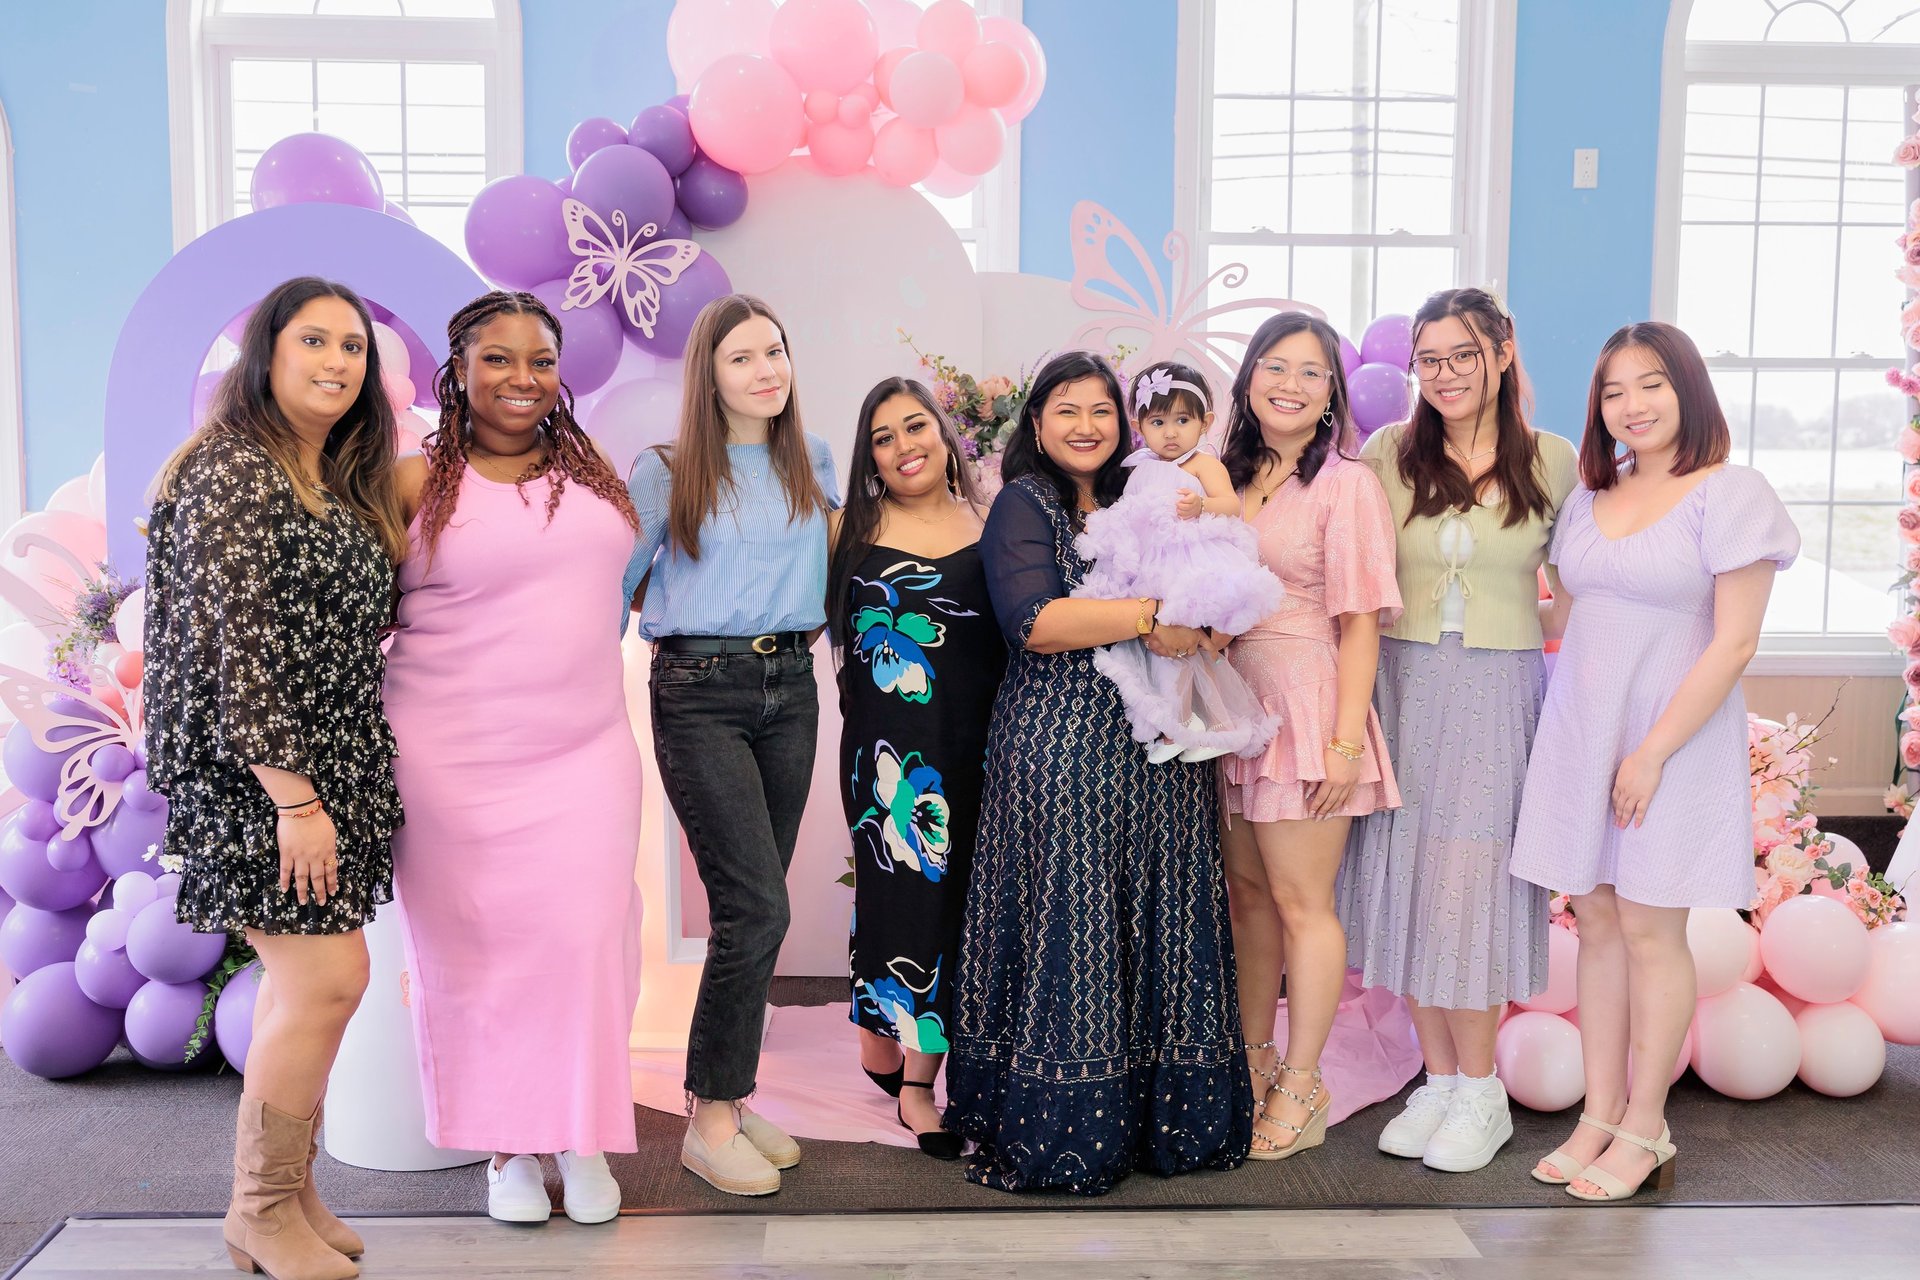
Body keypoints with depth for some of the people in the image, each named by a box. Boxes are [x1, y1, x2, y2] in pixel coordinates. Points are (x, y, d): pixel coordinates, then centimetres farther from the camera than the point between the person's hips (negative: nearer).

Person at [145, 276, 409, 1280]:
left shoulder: (341, 481, 15)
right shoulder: (232, 472, -12)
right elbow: (237, 646, -18)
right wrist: (292, 797, -21)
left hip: (332, 765, 8)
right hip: (252, 772, -8)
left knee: (303, 978, 11)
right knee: (330, 978, -10)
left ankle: (287, 1193, 22)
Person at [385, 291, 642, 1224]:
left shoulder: (590, 471, 10)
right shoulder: (419, 483, -2)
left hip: (584, 750, 3)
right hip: (456, 756, -3)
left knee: (586, 934, -1)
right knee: (477, 943, 2)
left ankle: (580, 1137, 15)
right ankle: (506, 1144, 18)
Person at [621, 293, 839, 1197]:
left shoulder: (814, 464, 10)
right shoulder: (665, 472, -1)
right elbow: (617, 580, 2)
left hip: (790, 689, 5)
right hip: (700, 693, -4)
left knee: (748, 908, 8)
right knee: (757, 906, -12)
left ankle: (729, 1094, 19)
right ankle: (709, 1122, -1)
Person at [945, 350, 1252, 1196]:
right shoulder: (1023, 505, 0)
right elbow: (1033, 621, -15)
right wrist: (1149, 616, -16)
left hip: (1157, 745, 5)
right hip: (1059, 742, -5)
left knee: (1158, 921, 5)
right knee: (1067, 931, -3)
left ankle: (1163, 1113, 15)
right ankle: (1057, 1132, 7)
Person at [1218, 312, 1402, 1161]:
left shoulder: (1346, 485, -7)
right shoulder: (1228, 477, 11)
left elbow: (1359, 623, -11)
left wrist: (1346, 739, -15)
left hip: (1305, 704, -6)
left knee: (1300, 903, 0)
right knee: (1248, 889, 14)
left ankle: (1301, 1087, 14)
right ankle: (1253, 1060, 29)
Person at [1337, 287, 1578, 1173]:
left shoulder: (1552, 462, 1)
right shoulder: (1388, 454, 2)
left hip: (1500, 692, -2)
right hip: (1403, 685, 2)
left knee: (1469, 885, -3)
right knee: (1406, 883, 6)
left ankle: (1480, 1094, 13)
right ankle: (1438, 1080, 21)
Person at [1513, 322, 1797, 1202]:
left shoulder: (1730, 494, -8)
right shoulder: (1590, 495, 10)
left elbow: (1733, 643, -12)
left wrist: (1654, 751, -15)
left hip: (1674, 733, -5)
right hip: (1581, 730, 5)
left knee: (1650, 928, 0)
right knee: (1596, 923, 7)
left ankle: (1644, 1130, 12)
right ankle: (1599, 1115, 17)